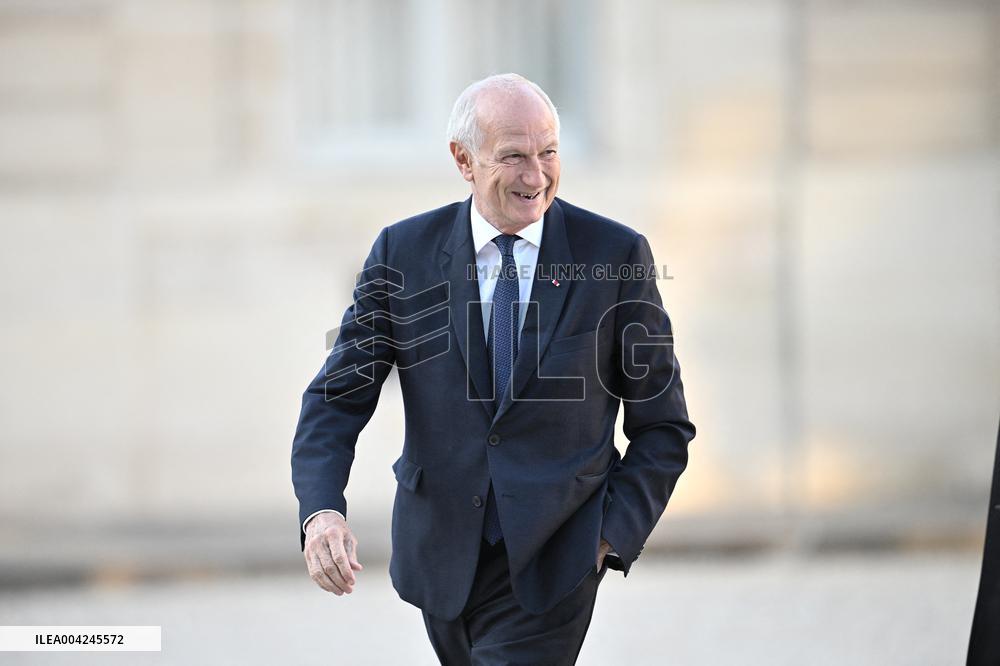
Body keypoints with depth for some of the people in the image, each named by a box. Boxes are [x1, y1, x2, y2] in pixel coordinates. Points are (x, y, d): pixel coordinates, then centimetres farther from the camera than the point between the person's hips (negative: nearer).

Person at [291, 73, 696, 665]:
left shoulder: (617, 256, -6)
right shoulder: (404, 253, -2)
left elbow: (663, 427, 2)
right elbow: (337, 399, -3)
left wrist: (611, 537, -10)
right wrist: (321, 511, -22)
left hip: (550, 566, -3)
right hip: (440, 562, 3)